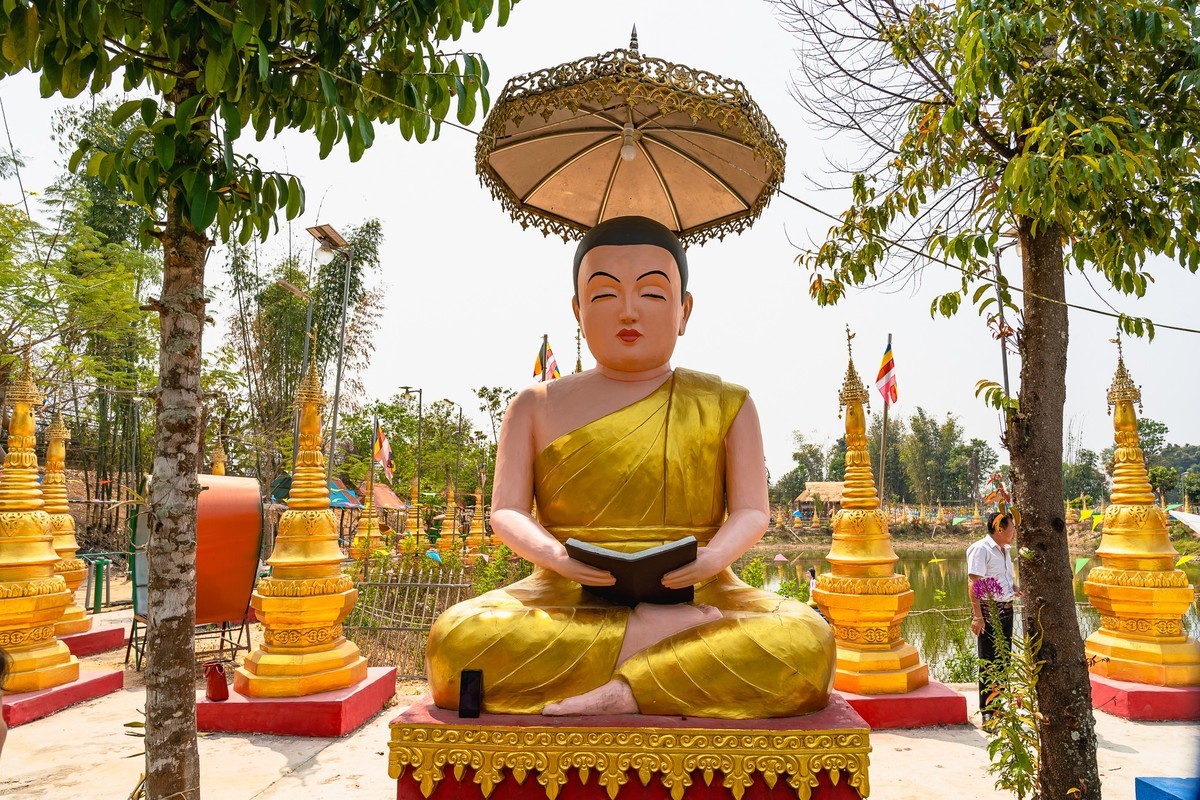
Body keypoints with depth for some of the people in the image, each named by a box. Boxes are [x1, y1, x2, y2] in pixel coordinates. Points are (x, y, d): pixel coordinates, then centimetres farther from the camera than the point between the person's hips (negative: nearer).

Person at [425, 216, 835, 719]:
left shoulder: (725, 405, 12)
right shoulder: (536, 405, 12)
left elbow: (751, 511, 5)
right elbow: (508, 512, 4)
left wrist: (715, 555, -18)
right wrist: (553, 555, -18)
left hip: (694, 598, 0)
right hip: (568, 601, 1)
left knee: (805, 644, -30)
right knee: (453, 643, -31)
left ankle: (616, 696, -23)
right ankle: (661, 640, -20)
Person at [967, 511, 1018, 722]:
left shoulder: (1005, 550, 15)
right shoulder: (981, 549, -12)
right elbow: (973, 584, -19)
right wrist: (977, 616, -24)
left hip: (1006, 609, 8)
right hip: (988, 610, -8)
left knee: (1003, 659, 13)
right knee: (988, 662, -3)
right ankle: (987, 711, 5)